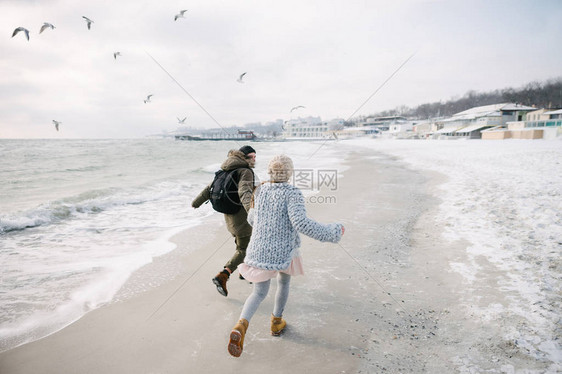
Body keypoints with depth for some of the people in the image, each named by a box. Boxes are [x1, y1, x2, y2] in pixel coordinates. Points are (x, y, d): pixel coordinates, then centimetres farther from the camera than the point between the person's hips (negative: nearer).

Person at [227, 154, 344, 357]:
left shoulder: (261, 191, 2)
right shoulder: (292, 193, -15)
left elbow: (252, 218, 15)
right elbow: (301, 223, -28)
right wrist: (331, 233, -19)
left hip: (259, 249, 3)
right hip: (283, 251, -3)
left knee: (259, 293, 13)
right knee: (284, 281, 29)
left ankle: (240, 327, -13)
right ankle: (276, 322, 41)